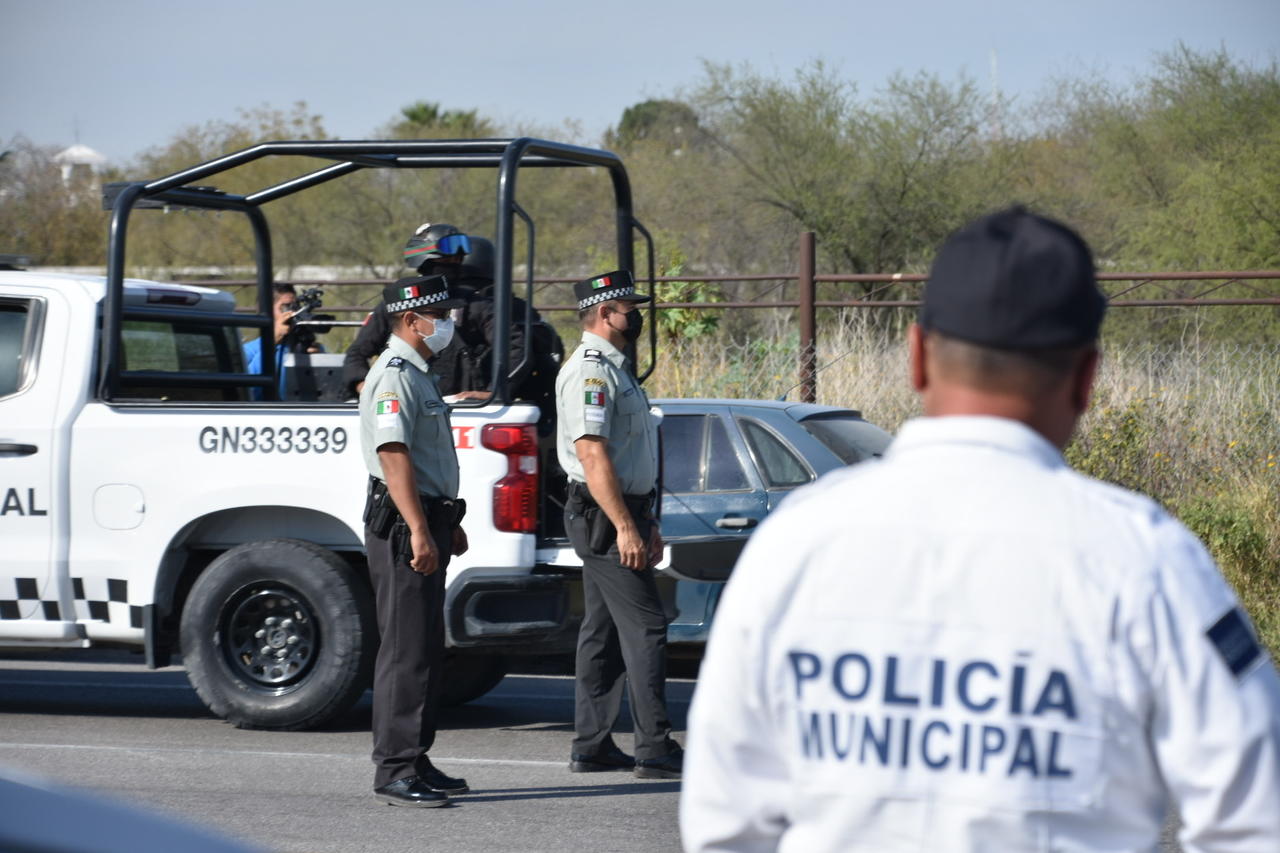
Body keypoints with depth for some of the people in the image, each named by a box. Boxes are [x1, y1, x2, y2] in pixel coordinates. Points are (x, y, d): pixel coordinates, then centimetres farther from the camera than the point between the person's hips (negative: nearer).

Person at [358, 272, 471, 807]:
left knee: (426, 649, 13)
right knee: (408, 650, -10)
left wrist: (447, 523, 30)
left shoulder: (417, 375, 20)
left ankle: (414, 763, 20)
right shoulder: (394, 377, -14)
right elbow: (394, 455, -23)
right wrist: (418, 530, -29)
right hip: (402, 524, -11)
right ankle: (396, 770, -9)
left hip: (427, 524, 11)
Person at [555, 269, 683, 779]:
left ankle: (591, 746, 15)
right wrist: (625, 527, -25)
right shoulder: (591, 370, -15)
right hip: (603, 515, -11)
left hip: (622, 514, 11)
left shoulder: (614, 369, 19)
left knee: (603, 630, 11)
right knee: (645, 627, -11)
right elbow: (593, 455, -23)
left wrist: (646, 522, 25)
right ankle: (655, 750, -11)